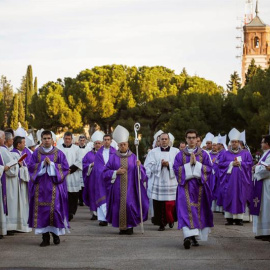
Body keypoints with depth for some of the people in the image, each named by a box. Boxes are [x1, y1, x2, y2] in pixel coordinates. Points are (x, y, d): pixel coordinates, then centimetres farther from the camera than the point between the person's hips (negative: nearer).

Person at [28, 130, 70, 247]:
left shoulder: (58, 153, 5)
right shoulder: (36, 153, 10)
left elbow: (65, 167, 0)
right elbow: (31, 166, 4)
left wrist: (51, 164, -9)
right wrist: (43, 164, -9)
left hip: (54, 186, -2)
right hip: (40, 186, 2)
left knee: (55, 209, -8)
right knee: (42, 210, -3)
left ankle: (56, 233, 8)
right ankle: (45, 237, 1)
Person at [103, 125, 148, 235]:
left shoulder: (133, 157, 6)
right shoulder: (113, 158, 6)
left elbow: (142, 174, 4)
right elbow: (105, 172, 5)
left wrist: (139, 167, -16)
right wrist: (116, 172, -9)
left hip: (130, 187, -1)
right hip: (118, 188, 1)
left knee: (130, 204, -11)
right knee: (119, 205, -2)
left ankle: (130, 226, 2)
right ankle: (121, 227, 9)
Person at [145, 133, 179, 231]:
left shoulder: (175, 152, 8)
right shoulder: (153, 152, 9)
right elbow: (149, 166, 0)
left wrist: (169, 164, -11)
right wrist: (160, 164, -10)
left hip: (171, 182, -1)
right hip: (157, 182, 1)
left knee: (171, 204, -2)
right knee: (158, 205, -3)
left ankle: (171, 220, 22)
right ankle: (161, 224, 5)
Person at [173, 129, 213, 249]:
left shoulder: (203, 154, 8)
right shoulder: (180, 155, 7)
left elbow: (208, 168, 0)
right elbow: (176, 169, -1)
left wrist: (196, 163, -11)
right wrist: (189, 164, -10)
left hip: (199, 186, 2)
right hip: (185, 186, -2)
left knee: (198, 210, 4)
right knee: (186, 209, -15)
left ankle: (193, 236, 16)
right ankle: (188, 236, -25)